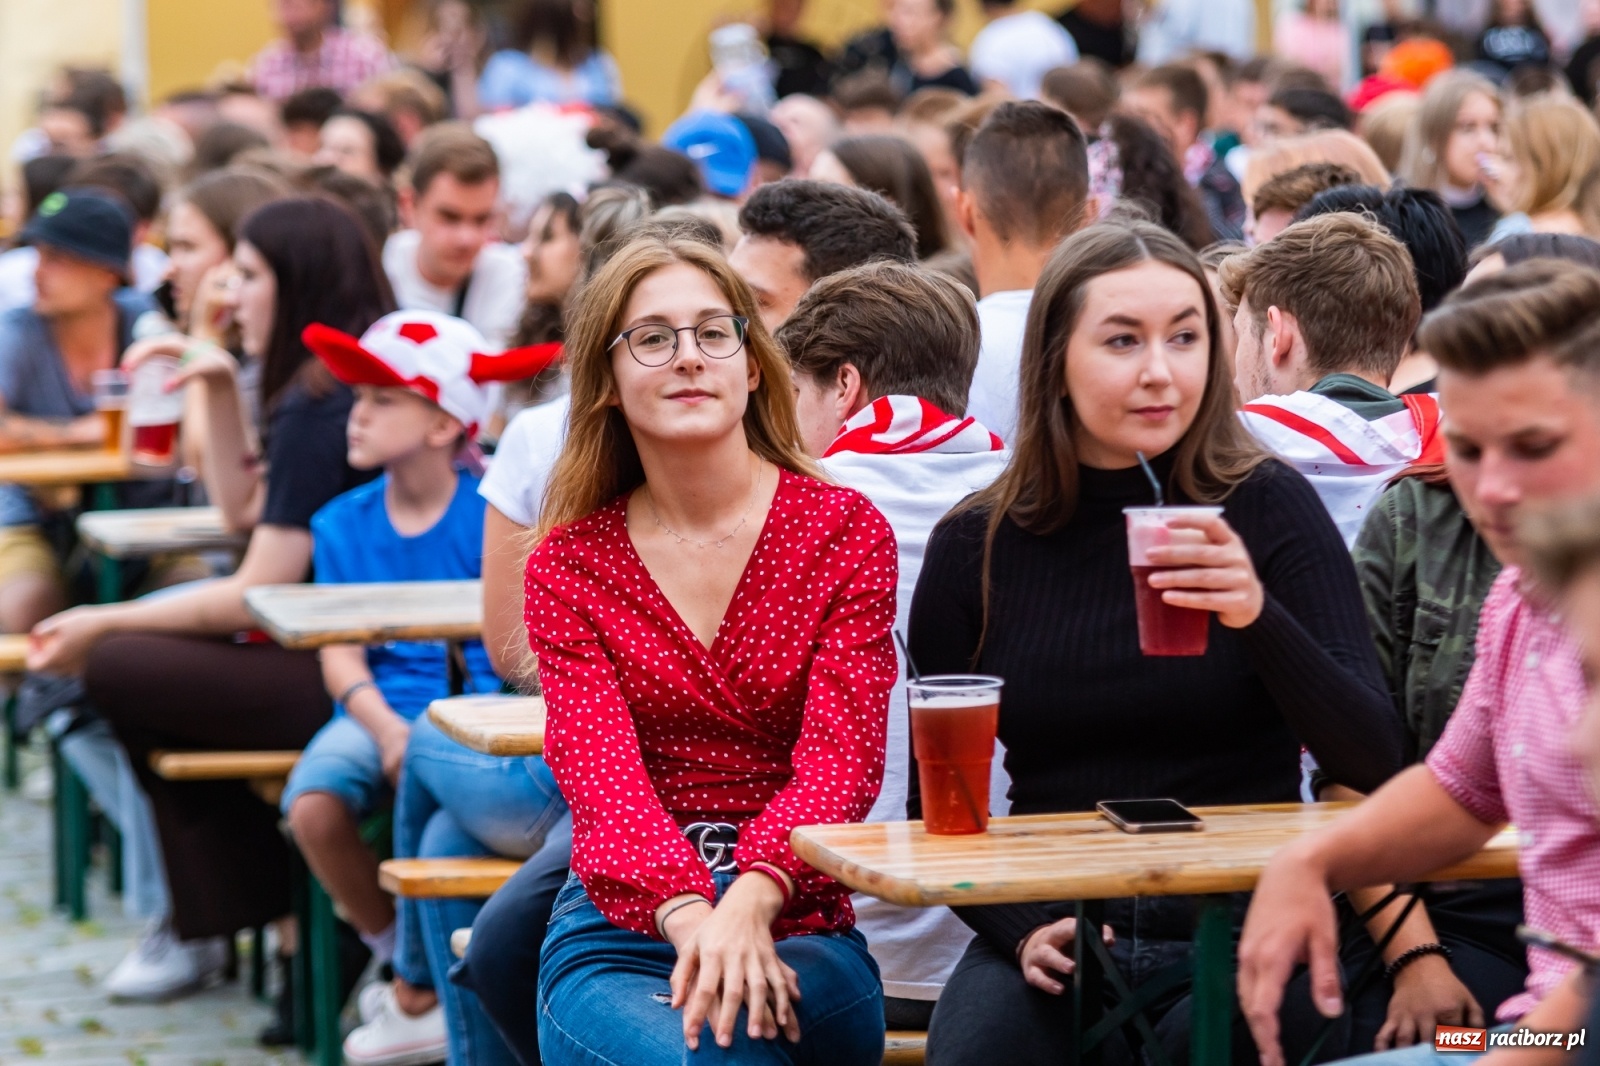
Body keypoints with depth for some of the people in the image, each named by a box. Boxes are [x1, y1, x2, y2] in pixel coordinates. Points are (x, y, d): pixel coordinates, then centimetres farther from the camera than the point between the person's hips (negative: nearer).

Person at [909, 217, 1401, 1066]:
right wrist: (1022, 929, -9)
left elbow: (1373, 763, -10)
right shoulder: (975, 547, 4)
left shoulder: (1269, 509, -2)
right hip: (1055, 929, 1)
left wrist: (1259, 616, -25)